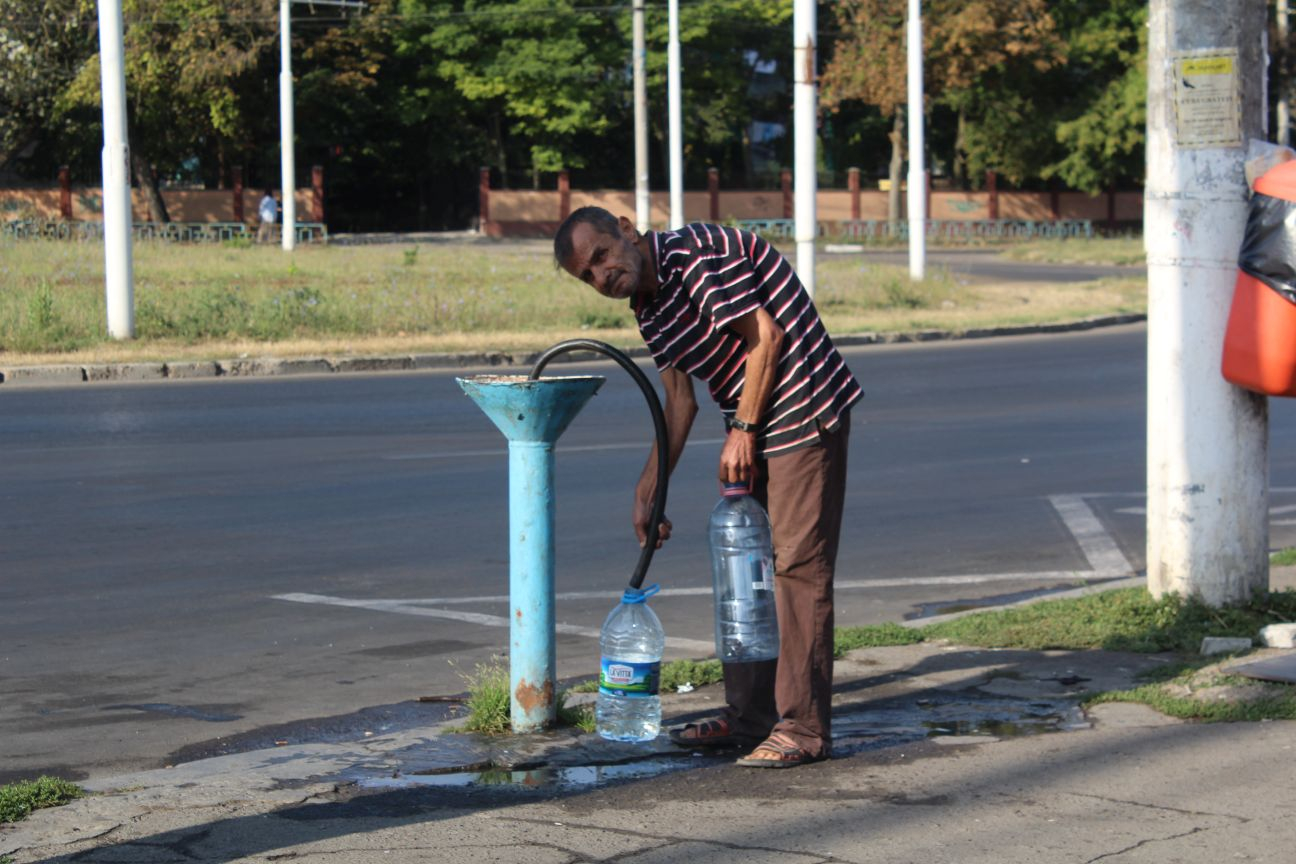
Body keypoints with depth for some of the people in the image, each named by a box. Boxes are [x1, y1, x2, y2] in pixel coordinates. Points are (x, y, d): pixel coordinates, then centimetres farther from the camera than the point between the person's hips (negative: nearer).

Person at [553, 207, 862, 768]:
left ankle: (804, 728, -7)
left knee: (798, 565, -9)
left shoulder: (694, 254, -17)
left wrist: (743, 429, -13)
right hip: (753, 428, 10)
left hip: (804, 414, -10)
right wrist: (647, 493, 16)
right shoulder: (648, 309, 11)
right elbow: (679, 403, 18)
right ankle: (748, 717, 21)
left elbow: (766, 336, -18)